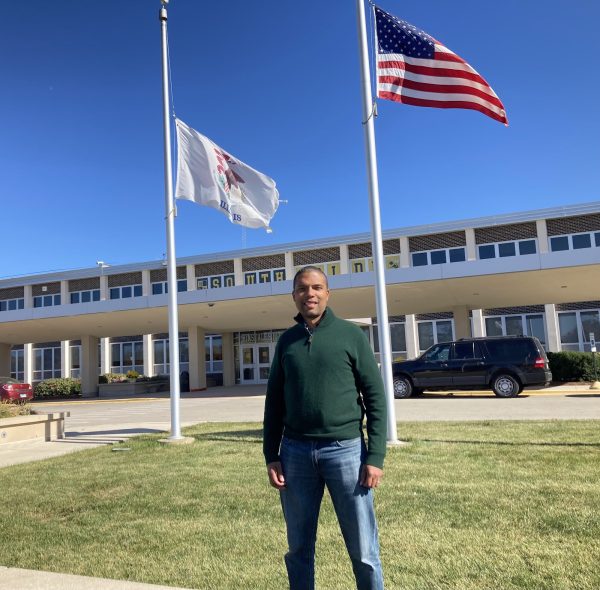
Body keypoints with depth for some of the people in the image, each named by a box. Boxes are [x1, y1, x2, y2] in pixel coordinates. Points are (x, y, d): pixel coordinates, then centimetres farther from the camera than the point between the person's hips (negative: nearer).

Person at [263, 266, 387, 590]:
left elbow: (375, 397, -2)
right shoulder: (286, 341, 9)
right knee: (299, 548, 12)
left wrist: (375, 456, -8)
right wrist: (271, 456, 4)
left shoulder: (351, 335, -1)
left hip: (345, 450, -3)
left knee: (363, 549, 4)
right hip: (295, 452, 3)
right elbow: (274, 402, 11)